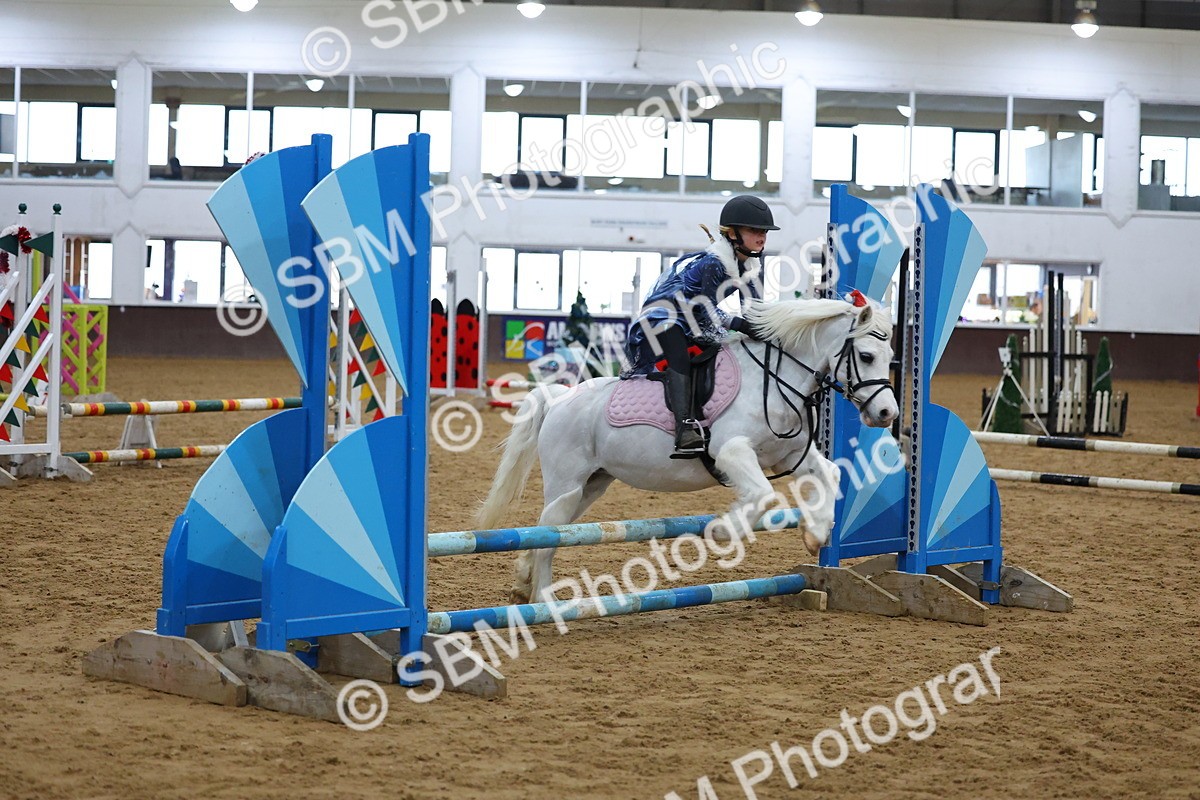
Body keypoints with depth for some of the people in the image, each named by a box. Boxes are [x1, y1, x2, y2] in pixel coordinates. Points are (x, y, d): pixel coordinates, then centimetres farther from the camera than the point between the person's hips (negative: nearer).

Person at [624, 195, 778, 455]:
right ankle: (685, 428, -51)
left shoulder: (751, 264, 0)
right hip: (663, 317, -11)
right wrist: (740, 325, -38)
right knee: (679, 357, -38)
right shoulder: (713, 262, -26)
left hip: (694, 326, 11)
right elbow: (709, 312, -26)